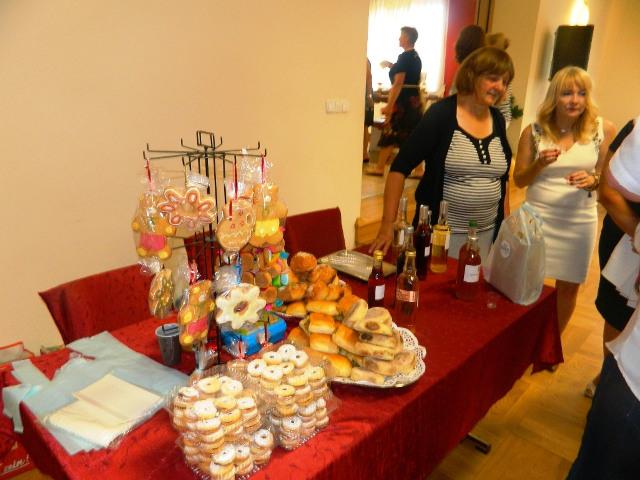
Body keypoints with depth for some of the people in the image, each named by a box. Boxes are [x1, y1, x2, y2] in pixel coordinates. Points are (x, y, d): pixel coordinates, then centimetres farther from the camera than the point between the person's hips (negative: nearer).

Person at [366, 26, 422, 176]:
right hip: (415, 99, 9)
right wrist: (392, 66, 22)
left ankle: (379, 167, 9)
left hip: (403, 100, -8)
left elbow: (398, 83, -20)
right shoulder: (416, 57, 13)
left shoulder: (404, 57, -14)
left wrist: (389, 105, -21)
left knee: (390, 133, 1)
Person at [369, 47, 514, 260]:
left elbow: (502, 178, 15)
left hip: (486, 233, 5)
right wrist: (387, 226, -21)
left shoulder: (497, 120, 5)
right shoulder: (442, 114, -12)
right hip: (440, 231, -5)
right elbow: (400, 168, -15)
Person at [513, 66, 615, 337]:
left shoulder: (603, 130, -4)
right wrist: (540, 165, -18)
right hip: (537, 217, -1)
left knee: (568, 287, 13)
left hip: (579, 221, 1)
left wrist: (593, 180, -18)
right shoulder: (534, 131, -4)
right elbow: (519, 180, 1)